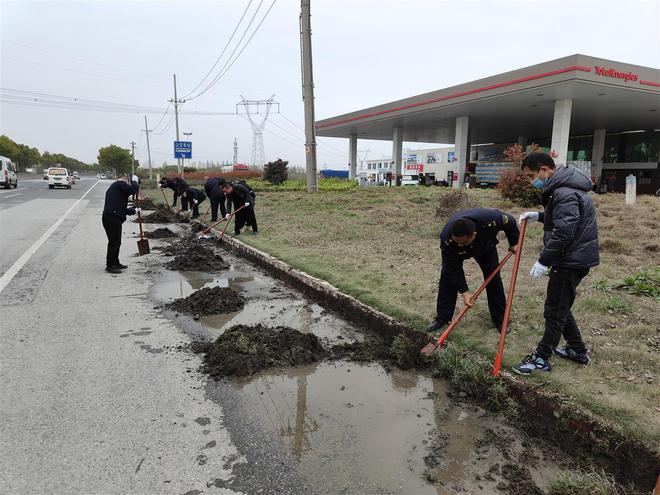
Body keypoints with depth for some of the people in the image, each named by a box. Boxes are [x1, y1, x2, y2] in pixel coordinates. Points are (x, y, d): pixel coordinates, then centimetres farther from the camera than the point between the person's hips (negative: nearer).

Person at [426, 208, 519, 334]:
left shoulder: (490, 220, -45)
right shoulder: (446, 238, -43)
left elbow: (510, 222, -20)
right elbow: (453, 268, -31)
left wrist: (513, 243, -6)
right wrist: (464, 292, -33)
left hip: (485, 247, 1)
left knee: (493, 278, -5)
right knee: (448, 276, -11)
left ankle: (500, 320, 10)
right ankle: (442, 317, 1)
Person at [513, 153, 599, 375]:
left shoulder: (565, 194, -22)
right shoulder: (561, 187, 11)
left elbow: (563, 233, -26)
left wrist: (544, 261, -21)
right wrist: (539, 215, 12)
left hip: (571, 261, -10)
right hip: (572, 258, 10)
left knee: (555, 310, 0)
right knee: (560, 307, 19)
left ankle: (541, 357, 12)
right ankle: (578, 350, 32)